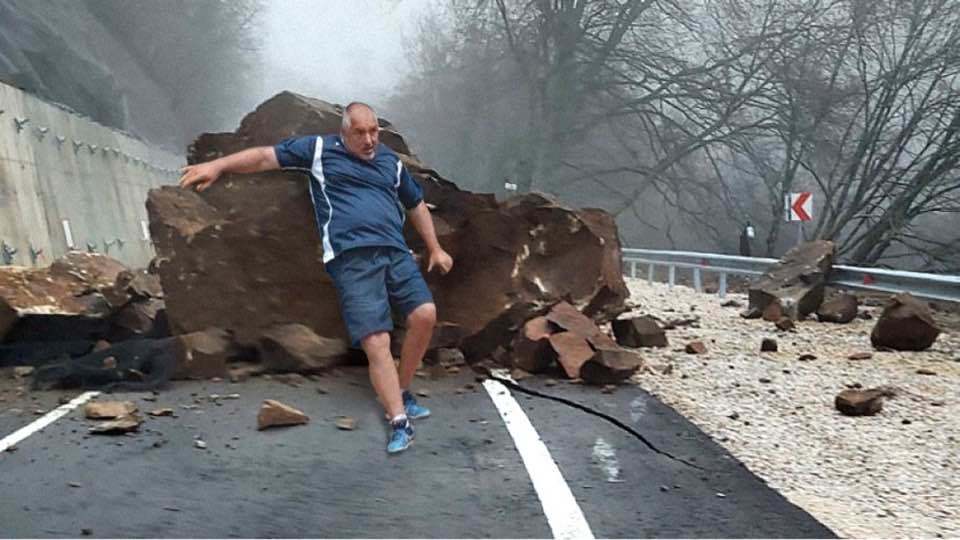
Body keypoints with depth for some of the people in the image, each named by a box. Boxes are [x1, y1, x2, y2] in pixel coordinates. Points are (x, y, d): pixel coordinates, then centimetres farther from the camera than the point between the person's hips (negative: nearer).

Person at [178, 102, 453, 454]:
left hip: (395, 252, 4)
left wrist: (435, 249, 28)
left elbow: (416, 204, 32)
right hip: (352, 258, -4)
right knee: (376, 342, -14)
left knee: (425, 314, -16)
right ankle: (400, 423, -11)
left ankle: (402, 393, 6)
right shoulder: (320, 149, 12)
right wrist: (217, 165, 2)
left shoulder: (390, 160, 23)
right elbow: (266, 156, 11)